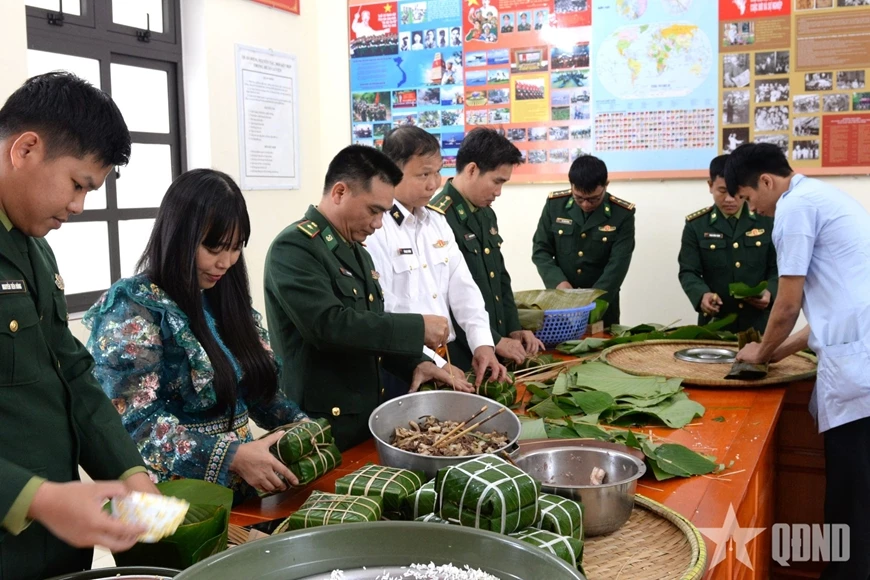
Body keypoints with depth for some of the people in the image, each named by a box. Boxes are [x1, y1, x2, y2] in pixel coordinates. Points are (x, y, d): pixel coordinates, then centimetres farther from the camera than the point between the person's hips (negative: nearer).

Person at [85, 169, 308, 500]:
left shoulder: (226, 299, 9)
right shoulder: (134, 309, -11)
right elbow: (134, 420, -16)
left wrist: (299, 425, -2)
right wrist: (231, 455, -23)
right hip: (175, 499, -6)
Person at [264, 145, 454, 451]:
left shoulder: (357, 251, 12)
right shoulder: (294, 248, -17)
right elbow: (329, 325, -29)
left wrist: (416, 363, 0)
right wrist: (418, 328, -22)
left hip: (367, 416, 9)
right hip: (321, 427, -9)